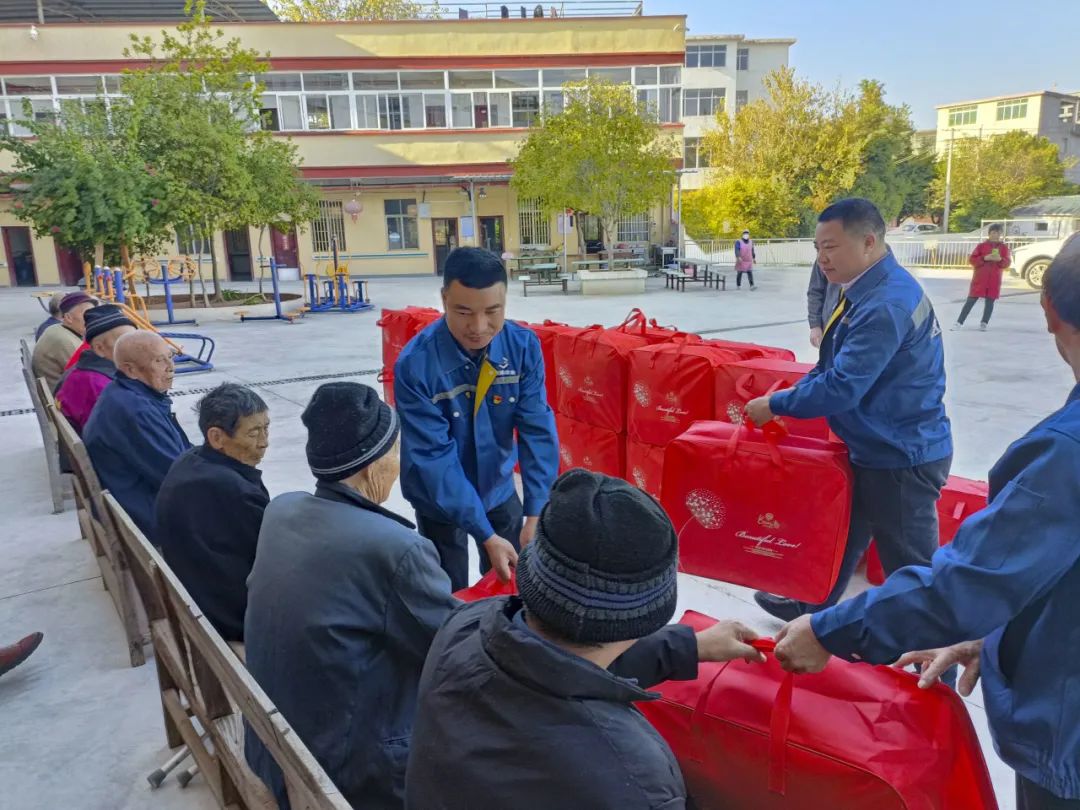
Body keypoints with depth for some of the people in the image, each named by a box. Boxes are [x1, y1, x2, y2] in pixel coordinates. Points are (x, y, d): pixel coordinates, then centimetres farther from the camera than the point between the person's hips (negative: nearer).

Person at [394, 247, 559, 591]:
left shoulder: (524, 346, -18)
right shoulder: (415, 364, -28)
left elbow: (537, 430, -17)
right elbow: (435, 457, -27)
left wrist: (536, 515, -25)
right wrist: (486, 536, -28)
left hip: (499, 489, 3)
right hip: (440, 501, -3)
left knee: (512, 583, 20)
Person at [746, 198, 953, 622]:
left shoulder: (885, 305, -28)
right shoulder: (869, 289, 5)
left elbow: (843, 387, -29)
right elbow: (838, 364, 15)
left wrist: (776, 405, -16)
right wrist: (789, 395, 6)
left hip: (903, 455, -10)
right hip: (877, 447, 10)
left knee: (910, 563, 6)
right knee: (842, 534, 25)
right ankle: (813, 606, 44)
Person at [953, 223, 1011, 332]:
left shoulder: (1004, 247, 8)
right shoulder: (981, 245, 4)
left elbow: (1007, 263, 5)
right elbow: (972, 259, -2)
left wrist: (1000, 259, -16)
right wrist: (985, 258, -16)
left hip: (995, 280, 2)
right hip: (979, 279, -2)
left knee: (990, 301, 2)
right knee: (971, 300, -4)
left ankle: (984, 323, 9)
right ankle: (959, 323, -4)